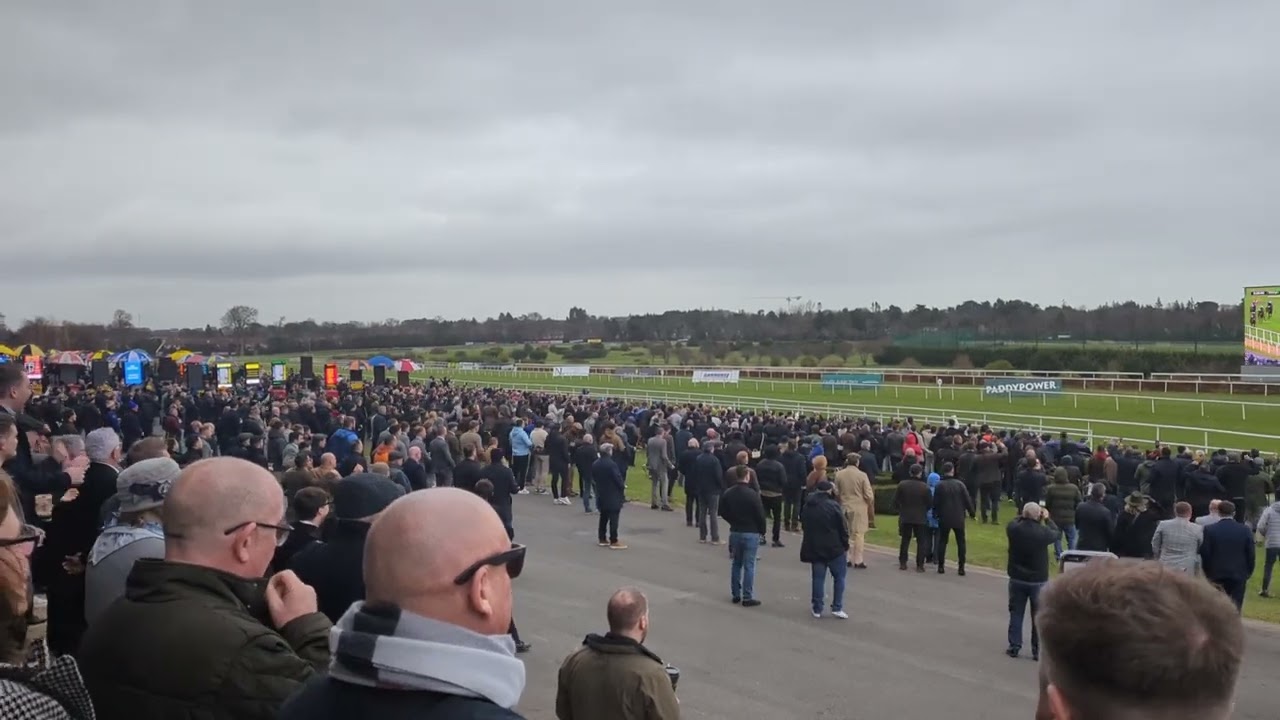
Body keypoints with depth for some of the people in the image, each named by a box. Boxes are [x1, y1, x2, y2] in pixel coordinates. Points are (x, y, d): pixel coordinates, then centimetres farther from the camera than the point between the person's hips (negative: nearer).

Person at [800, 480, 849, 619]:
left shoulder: (807, 507, 6)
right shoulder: (833, 506, -13)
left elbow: (804, 525, 15)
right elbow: (843, 528, -10)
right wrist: (845, 546, 1)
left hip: (814, 548, 5)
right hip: (834, 548, -5)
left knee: (818, 578, 10)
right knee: (839, 577, 7)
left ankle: (817, 608, 11)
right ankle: (837, 607, 3)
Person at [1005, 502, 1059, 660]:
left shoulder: (1014, 529, -14)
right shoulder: (1043, 532, -19)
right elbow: (1056, 533, 3)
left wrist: (1023, 516, 17)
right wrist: (1047, 518, 16)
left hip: (1017, 579, 2)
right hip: (1038, 581, -2)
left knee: (1016, 614, 13)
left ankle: (1014, 647, 17)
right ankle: (1037, 650, 12)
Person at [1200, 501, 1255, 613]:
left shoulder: (1209, 530, -7)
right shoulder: (1245, 530, -4)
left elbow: (1205, 553, -6)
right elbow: (1250, 554, 0)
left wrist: (1207, 572, 7)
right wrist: (1249, 572, 13)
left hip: (1217, 574, 0)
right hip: (1239, 574, 0)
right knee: (1235, 607, 4)